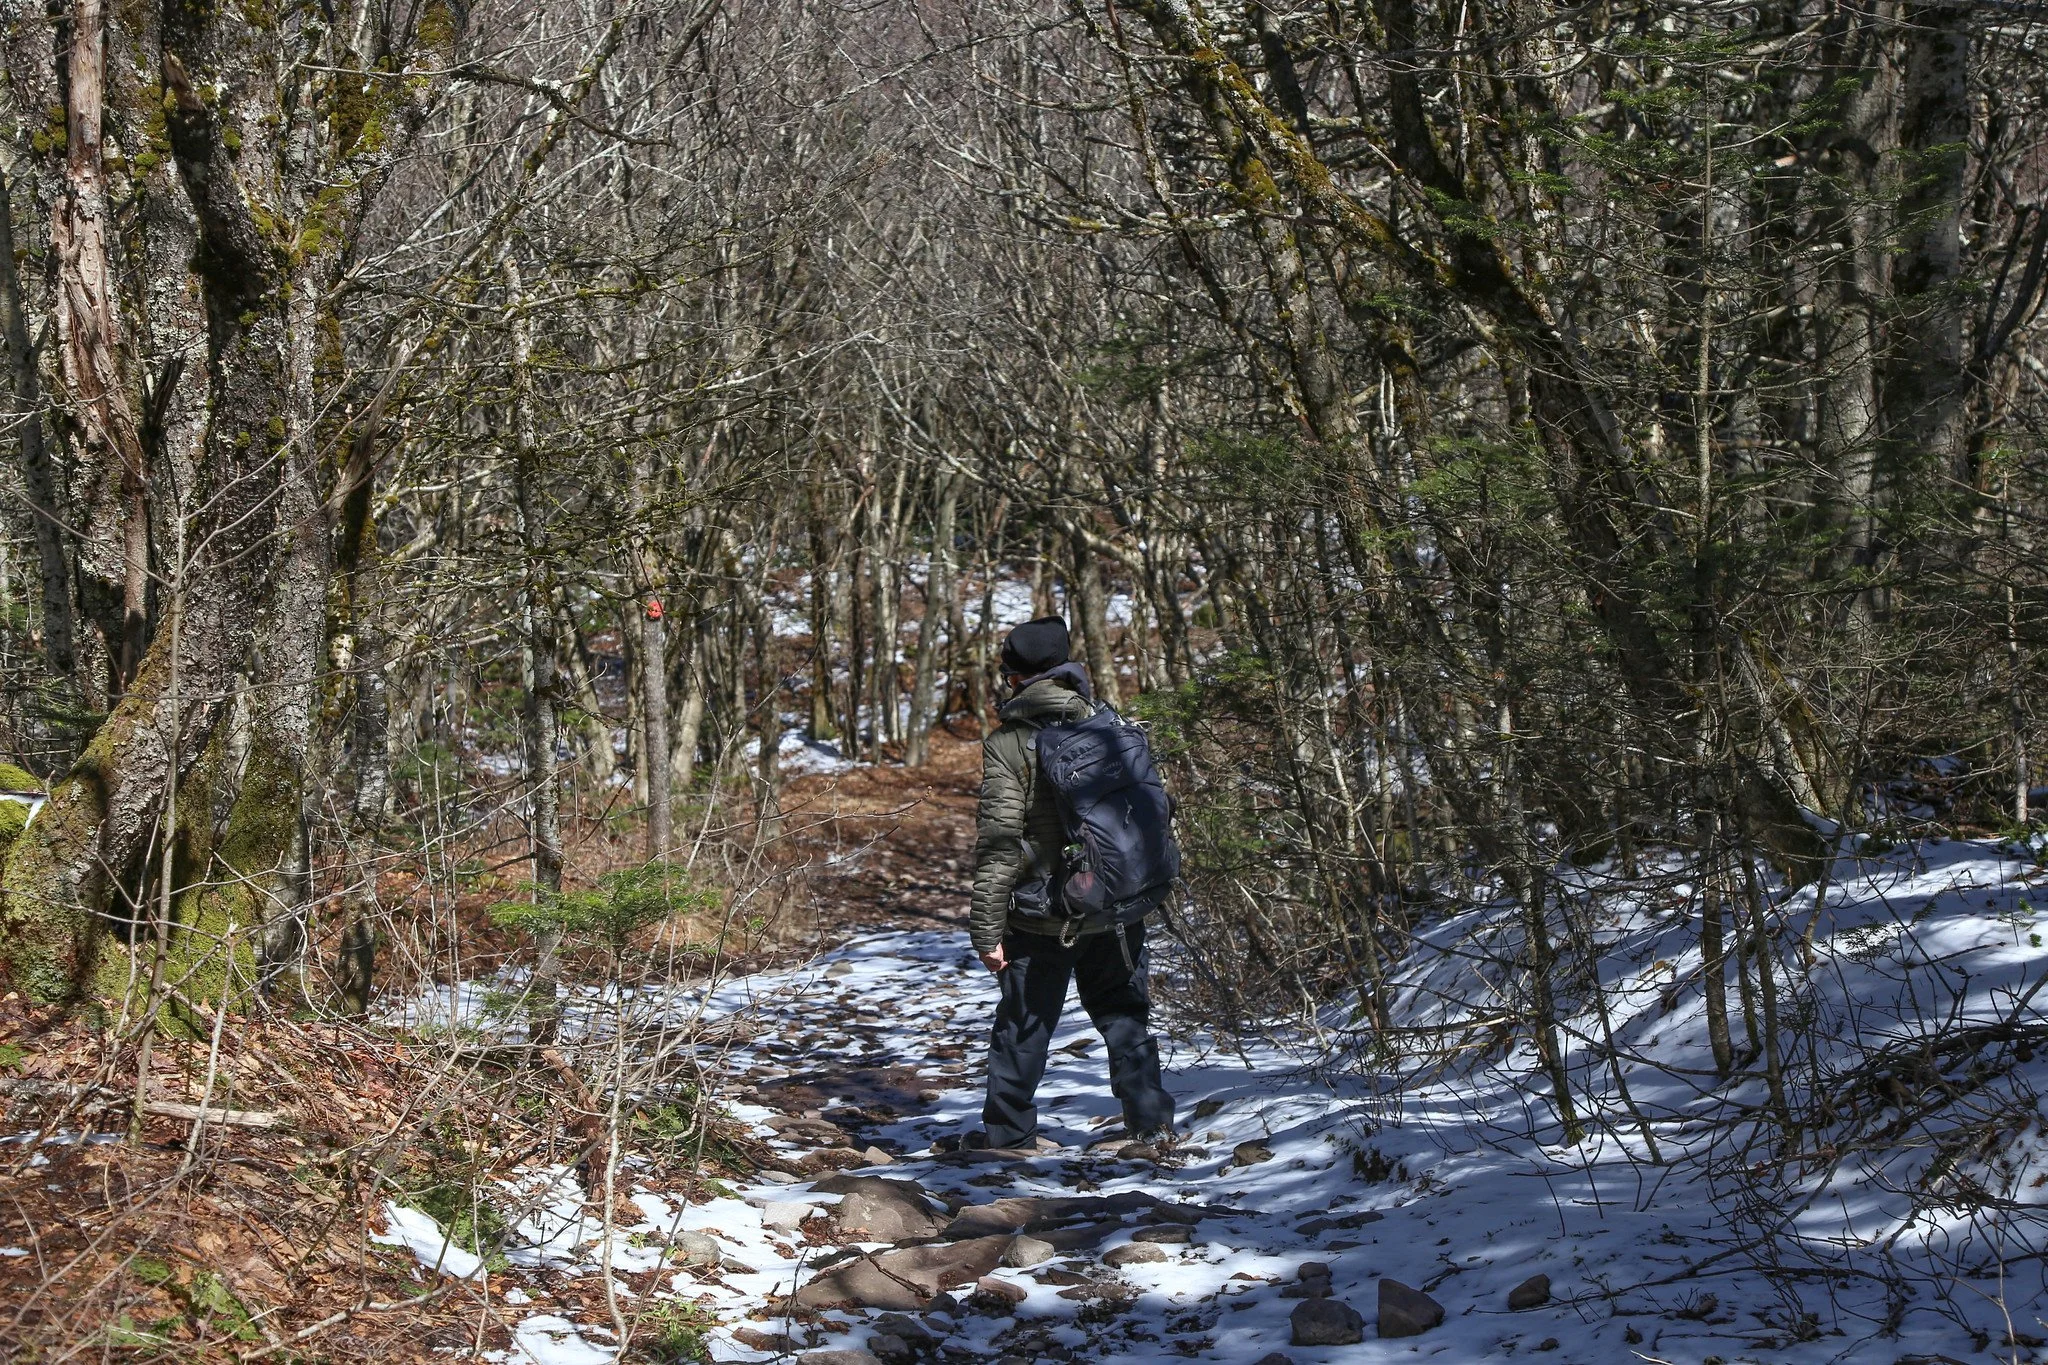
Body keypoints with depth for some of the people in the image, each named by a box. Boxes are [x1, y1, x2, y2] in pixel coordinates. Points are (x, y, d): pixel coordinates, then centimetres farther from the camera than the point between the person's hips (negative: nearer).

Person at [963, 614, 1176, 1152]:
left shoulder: (1008, 743, -13)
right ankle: (1150, 1120, 15)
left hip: (1042, 916, -3)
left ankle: (1007, 1131, 20)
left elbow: (998, 844, -15)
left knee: (1023, 1027, 10)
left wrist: (988, 930, -11)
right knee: (1124, 1016, 17)